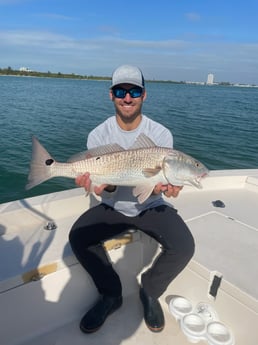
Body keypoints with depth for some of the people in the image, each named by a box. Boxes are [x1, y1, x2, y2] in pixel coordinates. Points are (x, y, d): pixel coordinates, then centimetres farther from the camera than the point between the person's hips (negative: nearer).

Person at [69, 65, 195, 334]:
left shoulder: (161, 134, -10)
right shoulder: (98, 135, -9)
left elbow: (156, 184, -10)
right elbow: (106, 191, -9)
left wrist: (160, 187, -35)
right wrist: (105, 186, -34)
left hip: (150, 207, 0)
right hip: (113, 208, 1)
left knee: (183, 247, -23)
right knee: (77, 237, -22)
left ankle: (150, 292, 9)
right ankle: (111, 294, 4)